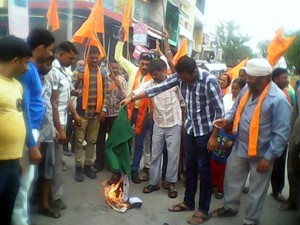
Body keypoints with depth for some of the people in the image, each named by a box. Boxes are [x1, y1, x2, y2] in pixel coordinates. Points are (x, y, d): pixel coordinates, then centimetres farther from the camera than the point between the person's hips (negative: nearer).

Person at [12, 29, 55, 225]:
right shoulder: (26, 69, -18)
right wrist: (32, 145, -20)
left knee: (29, 179, 20)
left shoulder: (33, 68, 10)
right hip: (28, 132, -10)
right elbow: (23, 108, -21)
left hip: (34, 129, 10)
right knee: (23, 183, 2)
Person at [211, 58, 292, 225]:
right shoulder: (247, 90, -3)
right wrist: (227, 119, -7)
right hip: (240, 147, 6)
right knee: (232, 179, 22)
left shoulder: (278, 99, -23)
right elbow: (236, 109, 14)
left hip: (261, 153, -6)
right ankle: (230, 207, 46)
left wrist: (269, 157, -20)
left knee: (256, 191, 14)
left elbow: (281, 133, -21)